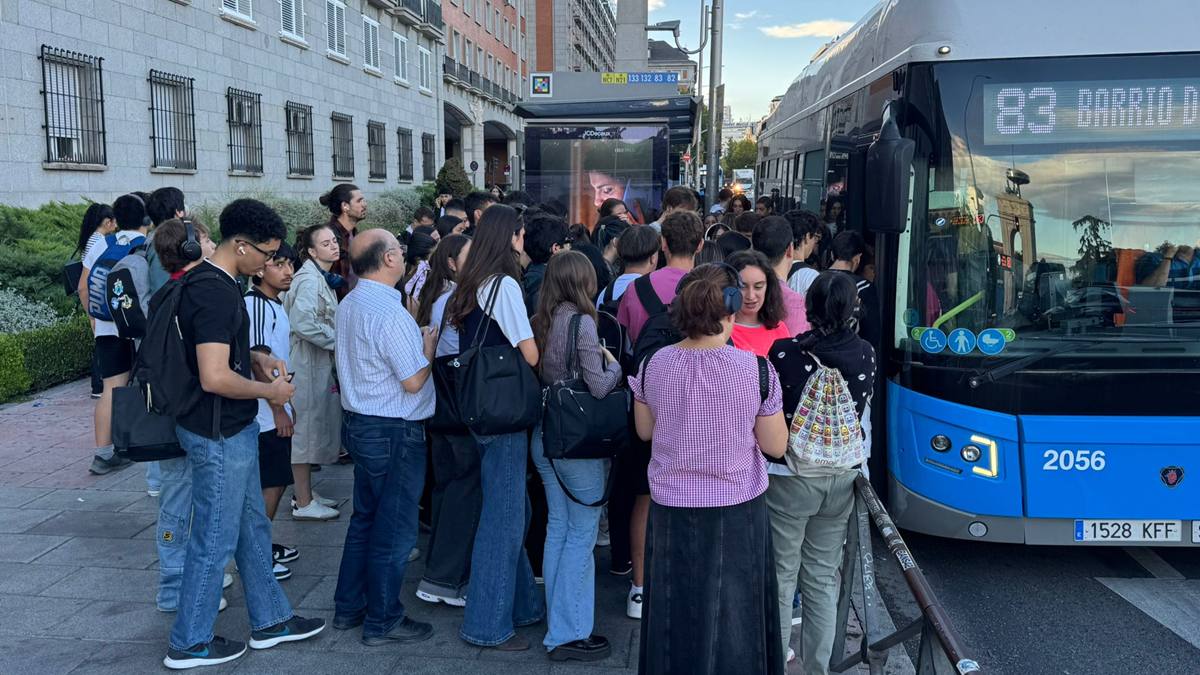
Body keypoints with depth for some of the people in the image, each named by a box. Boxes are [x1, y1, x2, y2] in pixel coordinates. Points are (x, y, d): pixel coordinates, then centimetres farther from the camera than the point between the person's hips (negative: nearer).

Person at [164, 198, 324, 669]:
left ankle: (270, 620, 32)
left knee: (252, 528, 19)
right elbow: (215, 377, -29)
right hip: (219, 435, -10)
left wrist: (256, 359, 9)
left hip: (232, 430, 10)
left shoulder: (208, 281, 9)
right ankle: (190, 643, 19)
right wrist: (271, 391, -14)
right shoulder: (216, 292, -24)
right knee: (215, 541, 4)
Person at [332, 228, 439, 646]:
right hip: (394, 432, -9)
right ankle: (383, 621, 15)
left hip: (359, 422, 9)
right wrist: (429, 347, -5)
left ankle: (349, 607, 30)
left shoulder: (348, 306, 6)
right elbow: (413, 381, -21)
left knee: (365, 518, 20)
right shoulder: (390, 314, -23)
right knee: (394, 529, 4)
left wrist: (415, 340, 12)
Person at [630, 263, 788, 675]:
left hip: (671, 508, 2)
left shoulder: (654, 365, -8)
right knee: (733, 613, 15)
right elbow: (776, 446, -6)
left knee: (676, 613, 17)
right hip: (738, 510, -2)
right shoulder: (755, 370, -15)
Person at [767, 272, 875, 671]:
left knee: (782, 574, 9)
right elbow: (863, 411, 7)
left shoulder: (785, 352, -15)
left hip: (791, 477, -4)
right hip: (842, 477, 4)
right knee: (823, 578, 14)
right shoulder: (865, 354, -3)